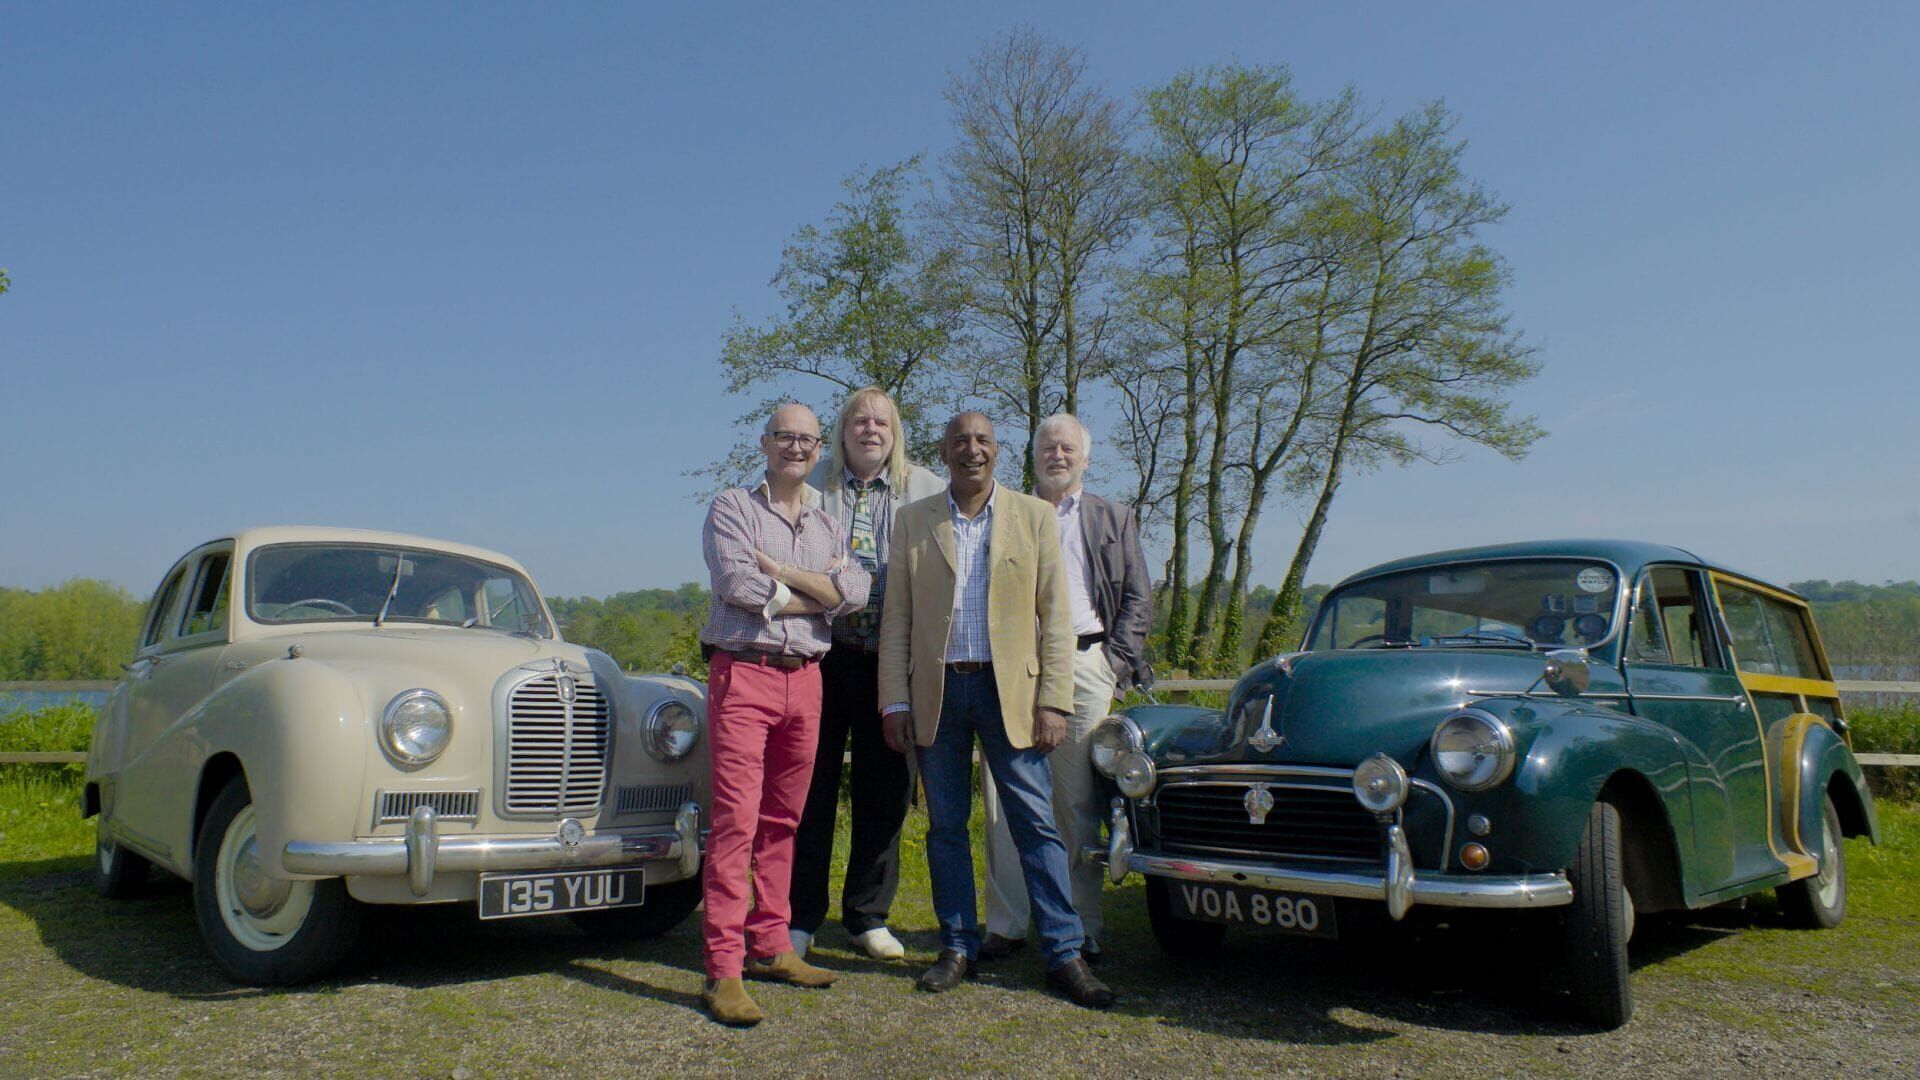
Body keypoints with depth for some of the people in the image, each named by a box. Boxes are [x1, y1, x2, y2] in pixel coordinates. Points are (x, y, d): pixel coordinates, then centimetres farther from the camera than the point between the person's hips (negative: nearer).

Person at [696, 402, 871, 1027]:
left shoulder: (829, 523, 16)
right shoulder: (732, 508, 4)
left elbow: (856, 593, -2)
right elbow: (740, 587, -13)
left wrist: (780, 570, -10)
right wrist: (818, 594, -4)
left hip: (805, 677, 5)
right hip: (744, 675, -5)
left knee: (781, 821, 10)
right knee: (735, 821, -9)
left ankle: (769, 946, 20)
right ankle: (723, 969, -7)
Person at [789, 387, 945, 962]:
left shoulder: (925, 490, 6)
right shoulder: (813, 485, 6)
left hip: (891, 657, 1)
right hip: (821, 651, 0)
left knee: (884, 790, 7)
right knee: (812, 784, 4)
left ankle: (868, 914, 22)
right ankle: (801, 915, 16)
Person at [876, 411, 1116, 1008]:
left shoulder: (1034, 516, 4)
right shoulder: (912, 520, 7)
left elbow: (1054, 616, 1)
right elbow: (897, 618, 6)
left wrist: (1053, 702, -7)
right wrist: (895, 702, -1)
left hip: (1009, 689, -1)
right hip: (937, 692, 2)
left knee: (1036, 825, -1)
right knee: (946, 826, 9)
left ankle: (1064, 955, 8)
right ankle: (958, 948, 21)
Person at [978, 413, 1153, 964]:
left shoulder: (1114, 519, 18)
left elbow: (1138, 598, 12)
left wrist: (1115, 665, 0)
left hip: (1083, 664, 0)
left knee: (1079, 804, 1)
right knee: (1003, 800, -1)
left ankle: (1083, 931, 8)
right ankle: (1005, 925, 7)